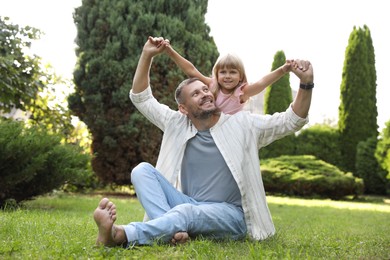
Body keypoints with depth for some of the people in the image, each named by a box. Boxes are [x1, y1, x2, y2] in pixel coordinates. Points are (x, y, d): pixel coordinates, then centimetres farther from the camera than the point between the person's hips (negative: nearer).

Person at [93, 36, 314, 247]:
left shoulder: (242, 124, 3)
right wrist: (147, 55, 4)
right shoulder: (177, 124, 9)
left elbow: (291, 121, 1)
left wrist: (306, 84, -15)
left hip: (229, 215, -4)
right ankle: (173, 229, -38)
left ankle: (120, 235, -46)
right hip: (188, 207, 4)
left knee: (186, 211, -37)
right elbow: (140, 98, 14)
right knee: (142, 170, -15)